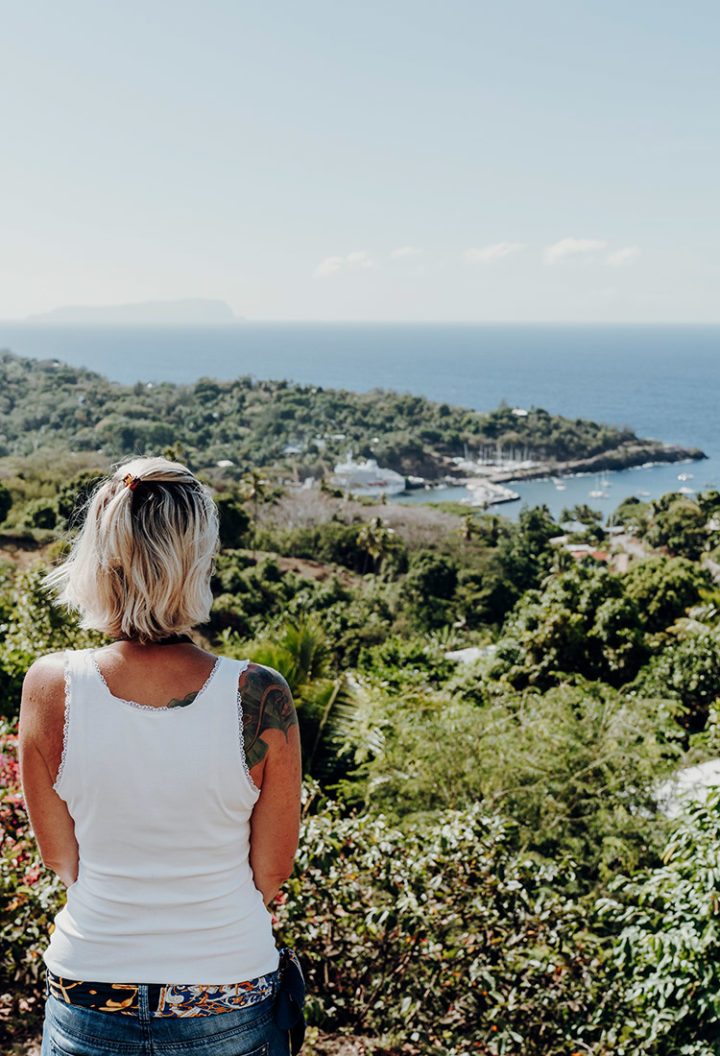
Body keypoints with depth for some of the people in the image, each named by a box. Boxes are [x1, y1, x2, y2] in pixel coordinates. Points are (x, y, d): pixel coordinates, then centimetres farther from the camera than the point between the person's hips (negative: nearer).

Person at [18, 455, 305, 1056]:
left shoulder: (50, 687, -18)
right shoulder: (260, 697, -22)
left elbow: (62, 861, -4)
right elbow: (272, 876, -8)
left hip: (88, 1003, 1)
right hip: (230, 1004, -1)